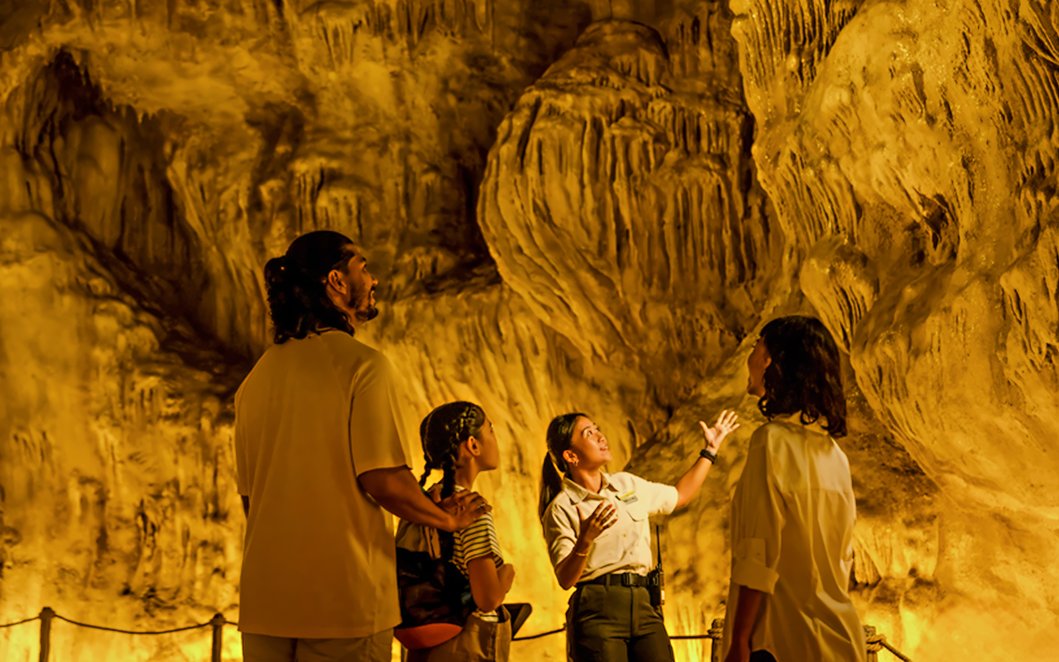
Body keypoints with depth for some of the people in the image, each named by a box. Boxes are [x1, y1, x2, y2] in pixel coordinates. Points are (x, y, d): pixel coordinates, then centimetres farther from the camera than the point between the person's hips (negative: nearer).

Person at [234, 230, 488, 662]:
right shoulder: (362, 365, -10)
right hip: (344, 602, -6)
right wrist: (448, 518, 1)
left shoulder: (257, 376, 10)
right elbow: (383, 480, -16)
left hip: (264, 603, 6)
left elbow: (249, 495, 15)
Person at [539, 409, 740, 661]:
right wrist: (585, 540, -25)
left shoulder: (627, 484, 16)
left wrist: (710, 450, 30)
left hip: (644, 605, 5)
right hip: (598, 609, -5)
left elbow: (679, 496, 31)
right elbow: (565, 579, -8)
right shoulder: (561, 508, -2)